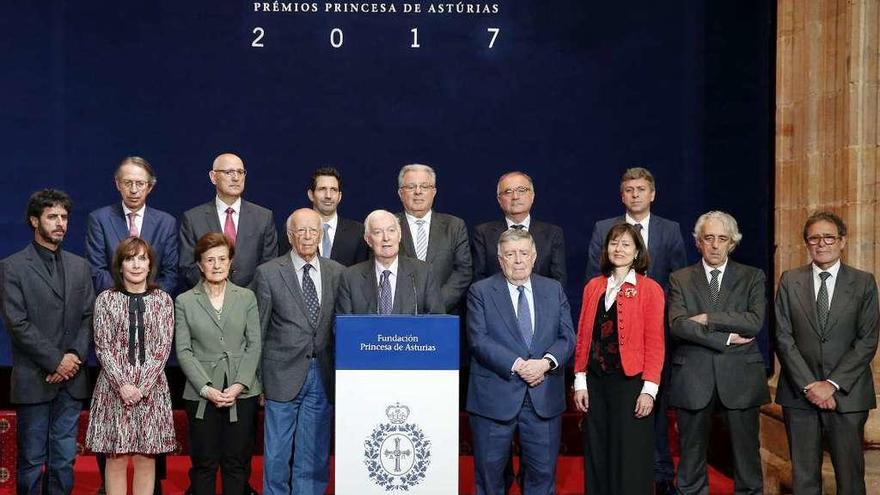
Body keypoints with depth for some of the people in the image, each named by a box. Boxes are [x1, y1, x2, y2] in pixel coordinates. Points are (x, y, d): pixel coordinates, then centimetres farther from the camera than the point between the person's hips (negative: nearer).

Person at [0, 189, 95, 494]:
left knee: (64, 460, 8)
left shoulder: (79, 266, 13)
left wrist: (75, 356, -6)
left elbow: (89, 317, 9)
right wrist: (55, 361, -13)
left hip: (71, 379, 4)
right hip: (34, 381, -4)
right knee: (32, 461, 4)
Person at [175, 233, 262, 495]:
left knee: (237, 462, 5)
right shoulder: (185, 302, 4)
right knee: (204, 463, 4)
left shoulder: (247, 297, 7)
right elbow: (184, 351, 0)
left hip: (242, 392, 1)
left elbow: (254, 345, 3)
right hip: (202, 394, -1)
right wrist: (206, 388, -11)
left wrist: (239, 385, -9)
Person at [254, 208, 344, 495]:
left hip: (323, 375, 2)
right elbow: (258, 329, 1)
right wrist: (256, 377, 0)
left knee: (315, 453, 8)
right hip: (284, 374, -2)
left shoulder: (337, 273, 5)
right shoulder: (269, 273, -1)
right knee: (277, 453, 5)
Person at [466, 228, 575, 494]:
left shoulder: (554, 290, 9)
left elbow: (567, 337, 3)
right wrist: (517, 365, -19)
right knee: (490, 472, 8)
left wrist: (546, 362, -16)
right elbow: (479, 340, -10)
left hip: (544, 398, 3)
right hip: (495, 397, -2)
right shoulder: (480, 291, 0)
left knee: (543, 472, 8)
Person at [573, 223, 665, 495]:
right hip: (595, 382, 4)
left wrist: (649, 389, -11)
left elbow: (655, 343, -6)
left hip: (630, 382, -4)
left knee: (630, 458, 2)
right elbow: (583, 336, 9)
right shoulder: (593, 287, 10)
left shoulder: (650, 289, -3)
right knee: (597, 456, 10)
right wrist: (580, 382, 4)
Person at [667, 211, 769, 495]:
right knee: (692, 453, 9)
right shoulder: (680, 279, 7)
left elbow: (755, 321, -9)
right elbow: (677, 324, -9)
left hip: (739, 377, 0)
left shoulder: (752, 277, 7)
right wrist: (726, 338, -12)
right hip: (693, 378, 0)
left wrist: (708, 318, -12)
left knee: (746, 452, 6)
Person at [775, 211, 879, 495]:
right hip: (799, 393, 1)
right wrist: (809, 385, -10)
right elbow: (783, 336, -1)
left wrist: (833, 384, -11)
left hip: (847, 394, -1)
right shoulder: (790, 281, 5)